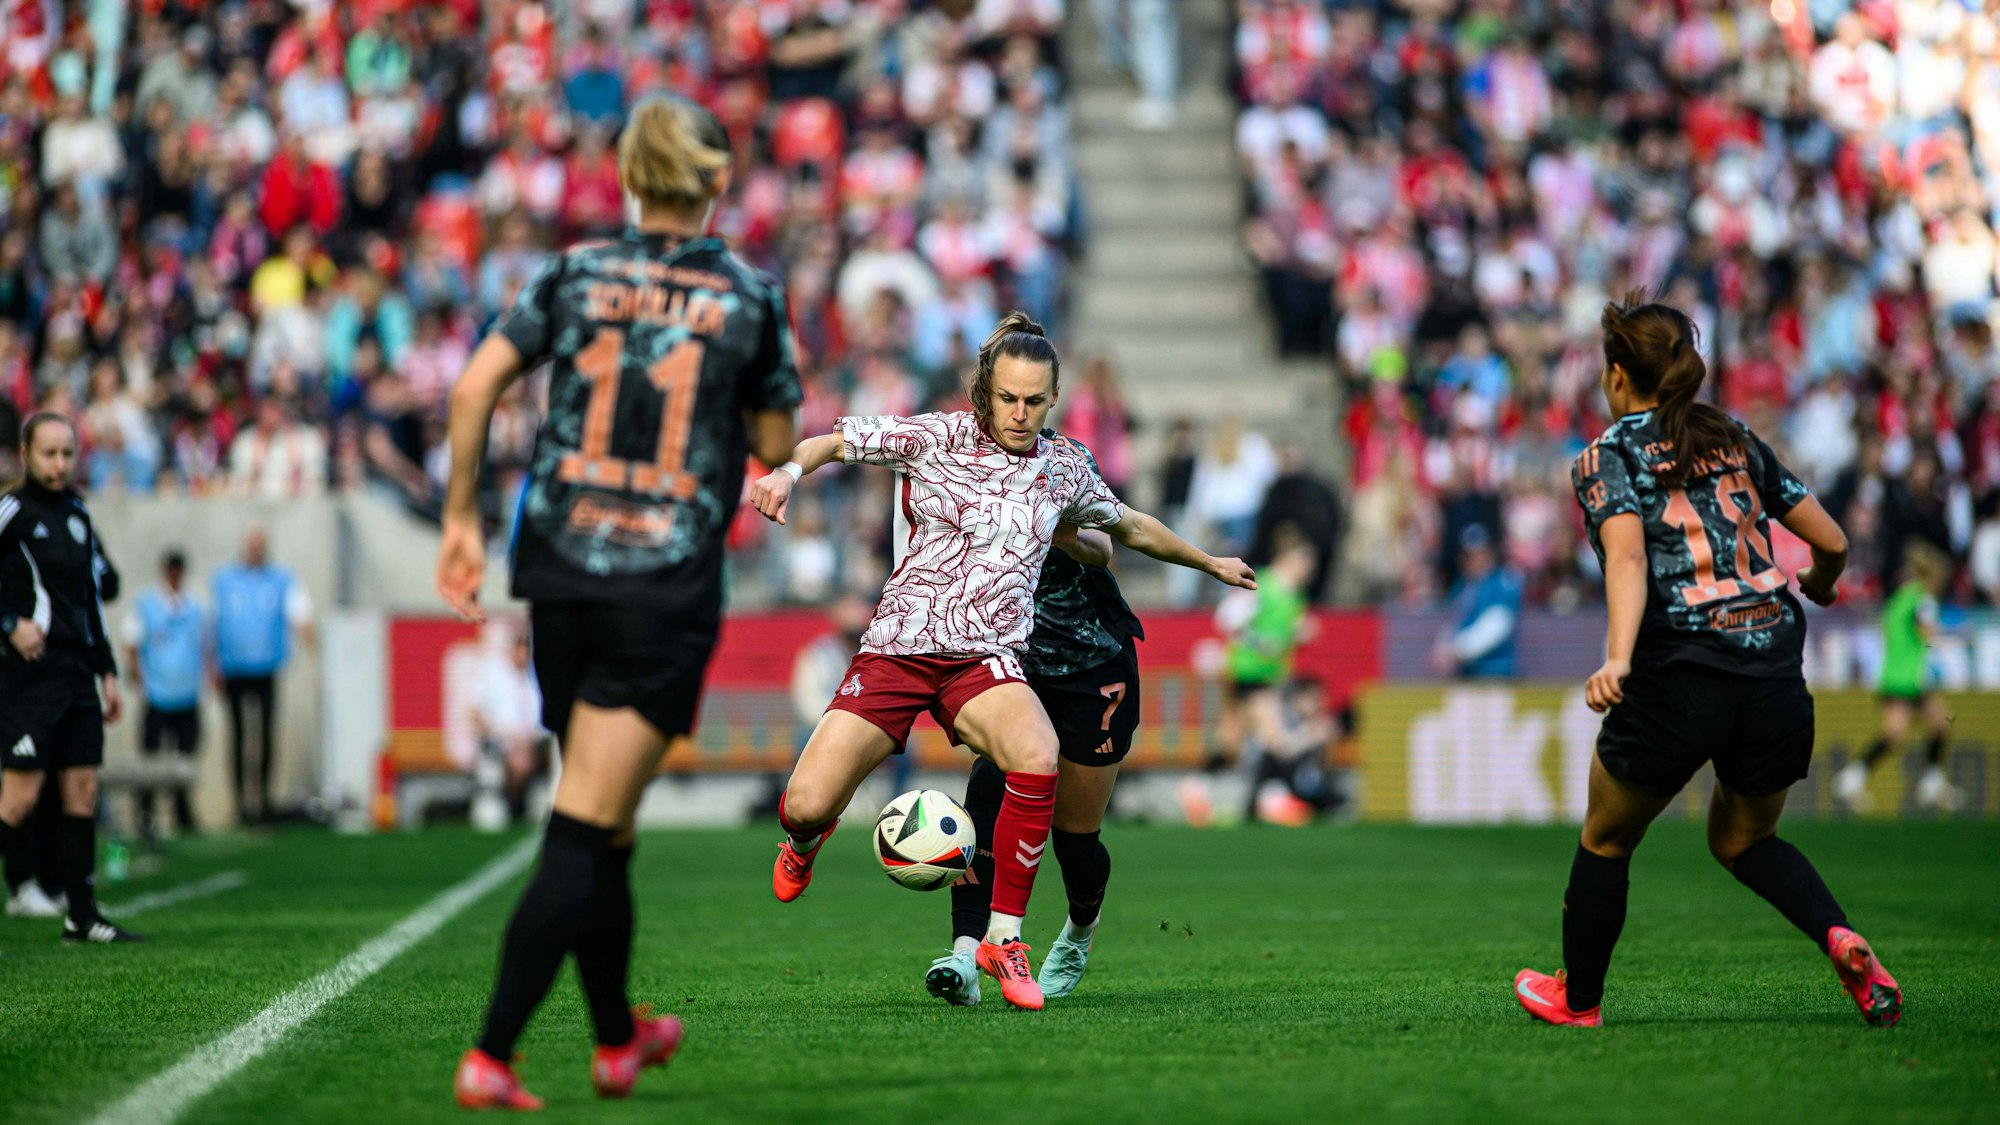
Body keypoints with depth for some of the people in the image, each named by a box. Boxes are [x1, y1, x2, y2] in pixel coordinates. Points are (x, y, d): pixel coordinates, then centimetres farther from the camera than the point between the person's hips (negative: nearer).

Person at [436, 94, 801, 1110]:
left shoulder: (573, 276, 4)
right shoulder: (749, 298, 0)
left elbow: (474, 387, -5)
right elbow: (777, 447, 8)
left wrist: (461, 519, 4)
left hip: (562, 574, 3)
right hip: (669, 590, -3)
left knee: (598, 823, 19)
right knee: (584, 833, -6)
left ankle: (617, 1040, 32)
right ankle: (490, 1057, -18)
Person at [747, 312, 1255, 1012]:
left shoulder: (1064, 470, 11)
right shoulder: (937, 437, 0)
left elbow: (1129, 527, 29)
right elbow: (834, 441, 1)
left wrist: (1210, 563, 40)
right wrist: (789, 472, -20)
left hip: (987, 660, 2)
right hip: (898, 647, -2)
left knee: (1037, 758, -33)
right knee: (807, 804, -13)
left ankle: (1004, 937, -17)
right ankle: (805, 841, 30)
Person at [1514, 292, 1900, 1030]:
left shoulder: (1605, 460, 2)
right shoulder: (1738, 442, 15)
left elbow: (1628, 559, -17)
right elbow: (1831, 542, 15)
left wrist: (1616, 659, -31)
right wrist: (1817, 585, 39)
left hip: (1678, 673, -4)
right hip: (1775, 677, 4)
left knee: (1605, 841, 20)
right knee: (1743, 839, 25)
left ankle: (1576, 998, 33)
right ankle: (1839, 938, 0)